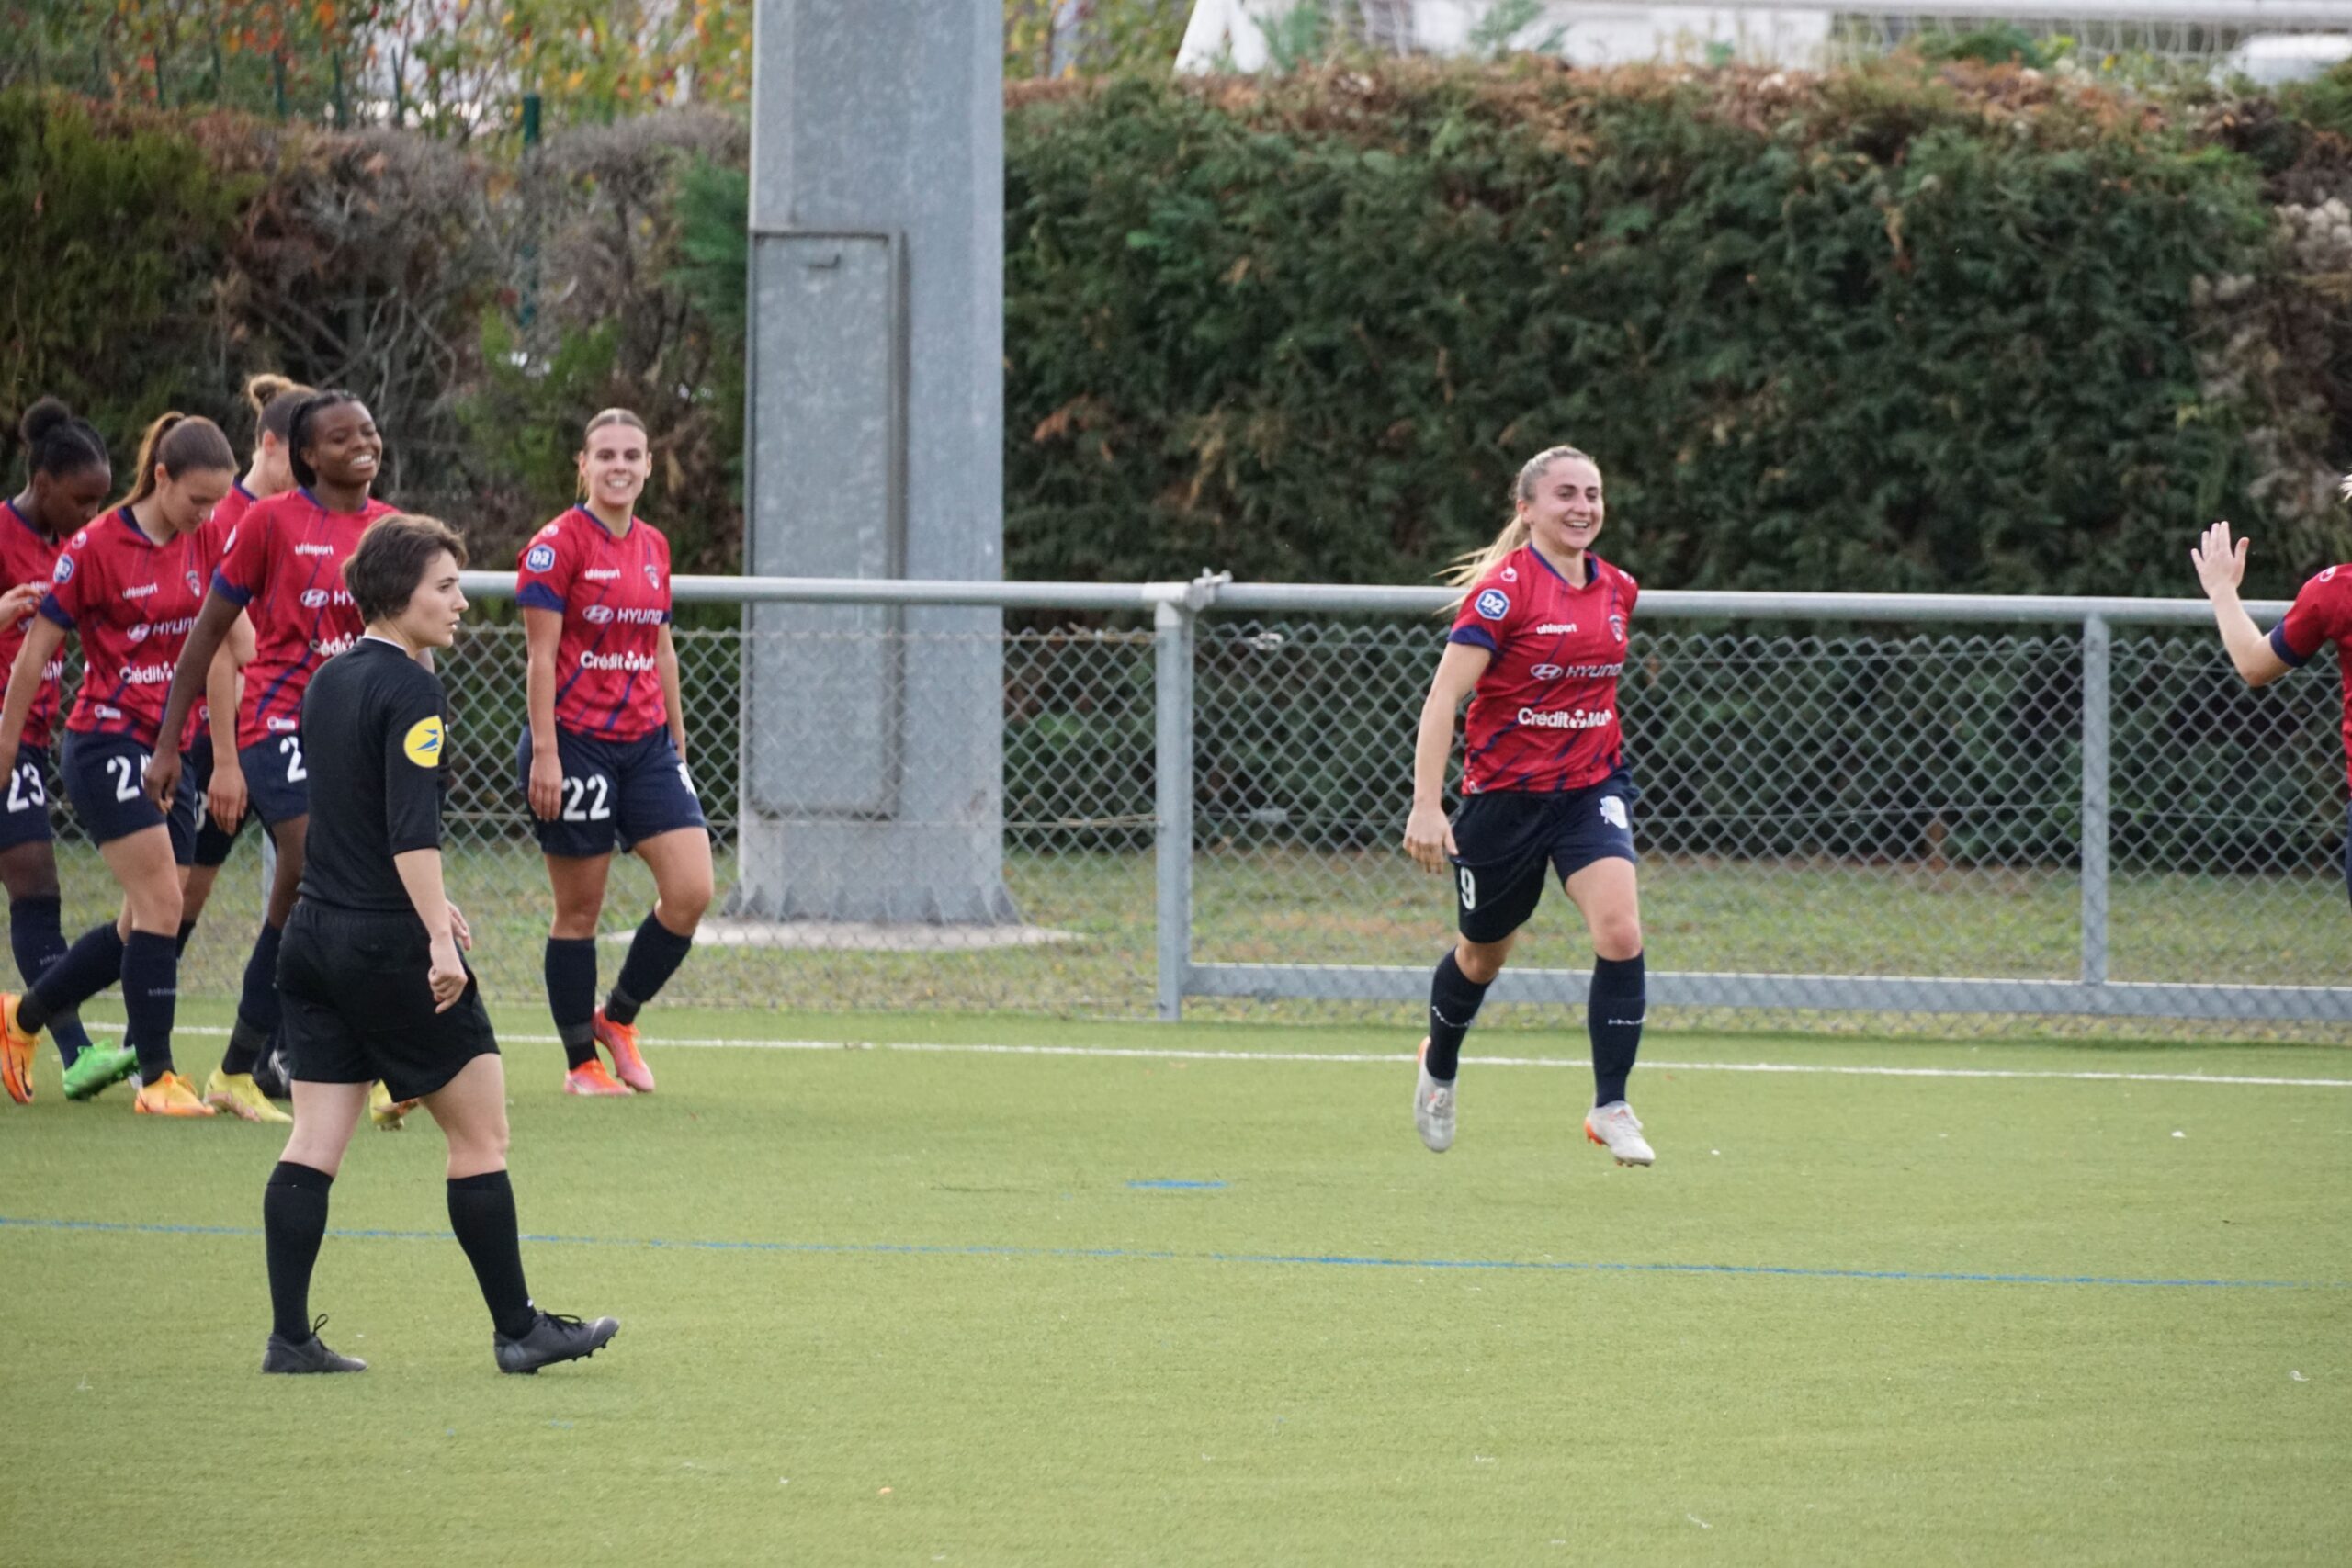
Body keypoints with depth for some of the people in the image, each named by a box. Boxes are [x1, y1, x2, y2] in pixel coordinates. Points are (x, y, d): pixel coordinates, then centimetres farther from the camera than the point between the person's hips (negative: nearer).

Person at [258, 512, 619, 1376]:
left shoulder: (328, 681, 13)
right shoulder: (409, 689, -14)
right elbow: (412, 830, -22)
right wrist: (439, 938, -24)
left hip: (316, 935, 8)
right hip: (391, 947, -8)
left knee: (315, 1142, 5)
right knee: (480, 1135, 2)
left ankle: (289, 1337, 1)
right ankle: (517, 1329, 7)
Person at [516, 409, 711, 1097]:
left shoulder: (653, 547, 11)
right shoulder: (558, 544, -8)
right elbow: (541, 654, -11)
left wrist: (677, 742, 18)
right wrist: (544, 753, -16)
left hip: (646, 743, 6)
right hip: (574, 742, -6)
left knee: (691, 891, -5)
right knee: (579, 909, 1)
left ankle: (618, 1016, 16)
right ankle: (581, 1062, 12)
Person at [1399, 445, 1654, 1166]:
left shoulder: (1617, 590, 3)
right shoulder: (1503, 590, -16)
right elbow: (1445, 694, -20)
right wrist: (1426, 805, -27)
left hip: (1590, 788, 4)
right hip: (1505, 795, -4)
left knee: (1620, 932, -20)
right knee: (1483, 954, 15)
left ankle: (1610, 1108, -12)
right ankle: (1439, 1067, 47)